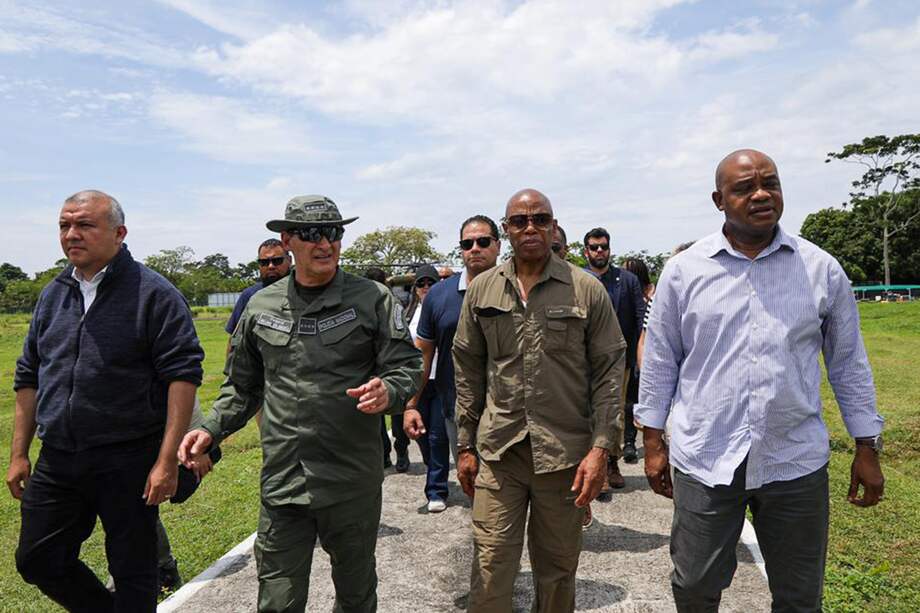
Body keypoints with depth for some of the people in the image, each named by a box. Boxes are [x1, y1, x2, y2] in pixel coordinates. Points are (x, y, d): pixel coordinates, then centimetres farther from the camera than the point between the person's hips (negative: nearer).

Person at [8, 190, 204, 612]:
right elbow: (28, 378, 16)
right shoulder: (52, 296, 10)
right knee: (37, 561, 16)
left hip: (128, 462, -6)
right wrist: (19, 454, 12)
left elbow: (183, 375, -14)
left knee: (133, 572, 7)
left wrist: (167, 460, -19)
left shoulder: (153, 293, -10)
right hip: (57, 462, 6)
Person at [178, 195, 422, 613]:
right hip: (282, 483, 2)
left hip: (353, 484, -1)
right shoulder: (261, 306, 5)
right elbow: (243, 386, 16)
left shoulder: (373, 299, -4)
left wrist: (388, 391, -25)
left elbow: (407, 367, -4)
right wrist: (211, 429, 2)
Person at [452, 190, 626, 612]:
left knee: (557, 570, 13)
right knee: (490, 573, 5)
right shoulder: (482, 289, 5)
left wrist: (601, 449, -9)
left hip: (565, 452, -1)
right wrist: (465, 446, 7)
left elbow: (609, 372, -2)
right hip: (496, 451, 2)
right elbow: (468, 372, 8)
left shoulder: (587, 290, -2)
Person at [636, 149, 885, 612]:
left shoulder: (822, 269, 1)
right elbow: (659, 361, 2)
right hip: (704, 460, -1)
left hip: (795, 462, 1)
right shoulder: (683, 270, -2)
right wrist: (653, 441, 3)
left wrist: (867, 448, 8)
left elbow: (848, 362, 8)